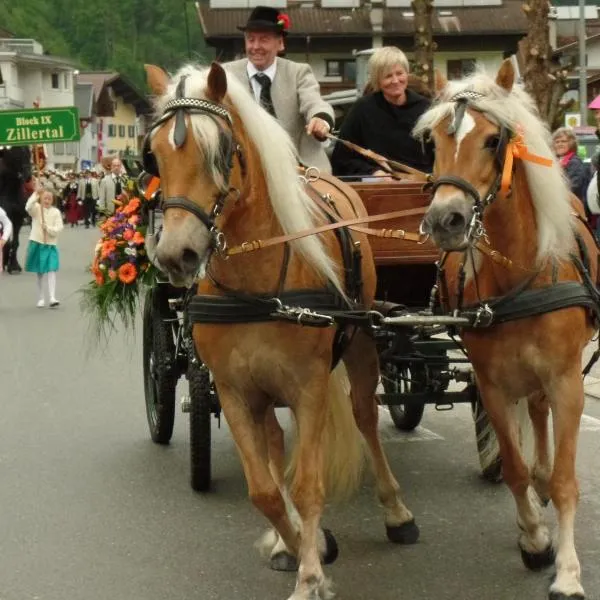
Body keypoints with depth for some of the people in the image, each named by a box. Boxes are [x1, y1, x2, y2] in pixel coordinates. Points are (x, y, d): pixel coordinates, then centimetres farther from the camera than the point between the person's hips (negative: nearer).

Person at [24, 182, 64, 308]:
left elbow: (59, 228, -5)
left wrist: (48, 228, -21)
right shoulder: (36, 208, -2)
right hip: (37, 243, 0)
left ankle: (52, 298, -16)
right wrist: (36, 194, -32)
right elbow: (28, 207, -25)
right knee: (40, 272, 8)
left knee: (51, 271, -11)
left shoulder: (56, 212, 1)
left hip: (51, 245, 0)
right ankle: (41, 299, 17)